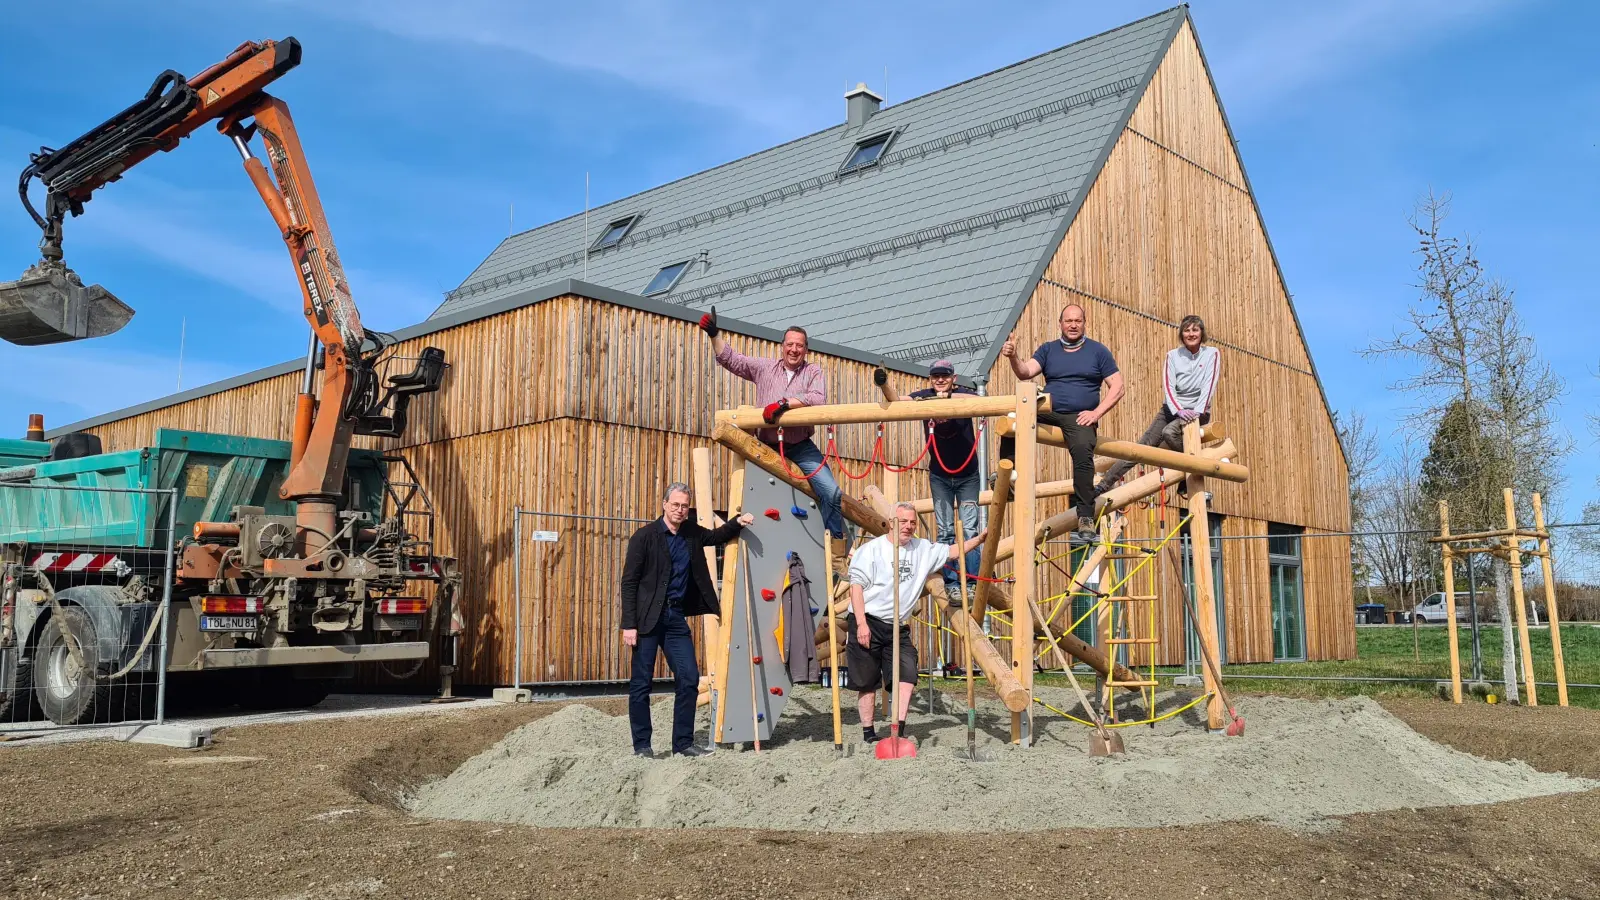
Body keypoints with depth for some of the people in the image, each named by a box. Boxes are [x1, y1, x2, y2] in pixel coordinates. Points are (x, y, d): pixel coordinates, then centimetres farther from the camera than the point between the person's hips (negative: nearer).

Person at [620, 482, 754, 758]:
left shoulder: (691, 533, 9)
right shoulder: (644, 536, -7)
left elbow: (715, 536, 31)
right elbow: (629, 582, -8)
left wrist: (737, 523, 11)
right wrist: (629, 625, -14)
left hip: (676, 616, 5)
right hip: (648, 618, -5)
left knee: (689, 679, 2)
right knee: (641, 683, 0)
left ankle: (683, 743, 12)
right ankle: (641, 745, 10)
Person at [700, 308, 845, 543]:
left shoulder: (813, 371, 3)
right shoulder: (764, 368, 7)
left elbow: (818, 398, -16)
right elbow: (730, 359, 5)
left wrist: (784, 404, -26)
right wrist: (714, 334, -9)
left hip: (800, 446, -2)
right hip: (766, 445, 2)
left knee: (830, 491, -13)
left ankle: (837, 542, -2)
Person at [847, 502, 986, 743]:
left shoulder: (923, 549, 10)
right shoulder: (871, 549, -7)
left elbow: (952, 551, 14)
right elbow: (856, 585, -11)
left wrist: (979, 539, -3)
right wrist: (861, 624, -18)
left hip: (898, 628, 5)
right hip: (867, 623, -5)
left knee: (907, 676, -8)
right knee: (867, 681, 3)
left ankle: (899, 730, -5)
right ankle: (868, 732, 14)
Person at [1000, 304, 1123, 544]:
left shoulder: (1098, 351, 9)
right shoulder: (1048, 349, 15)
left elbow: (1117, 387, 5)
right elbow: (1026, 372, -1)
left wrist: (1096, 413, -8)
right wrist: (1013, 357, -23)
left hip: (1079, 417, -3)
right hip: (1047, 413, 3)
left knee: (1082, 451, -31)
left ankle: (1086, 519, -30)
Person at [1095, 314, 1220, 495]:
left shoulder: (1212, 354, -1)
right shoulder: (1173, 355, 5)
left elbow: (1209, 386, -11)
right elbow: (1168, 386, -6)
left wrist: (1197, 412, -26)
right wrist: (1179, 410, -23)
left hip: (1198, 412, -3)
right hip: (1171, 408, 3)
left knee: (1169, 432, -34)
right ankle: (1103, 485, -11)